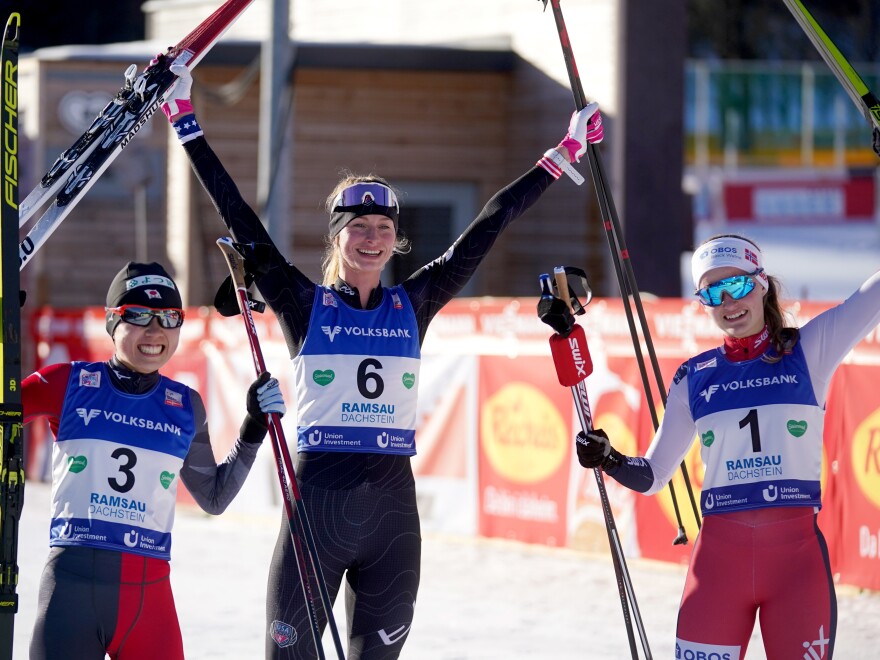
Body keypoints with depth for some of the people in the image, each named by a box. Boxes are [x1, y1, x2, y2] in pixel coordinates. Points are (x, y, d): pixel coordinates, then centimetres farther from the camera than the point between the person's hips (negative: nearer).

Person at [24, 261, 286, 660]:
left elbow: (214, 498, 20)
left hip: (149, 590, 3)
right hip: (73, 578, -3)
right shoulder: (69, 385, 3)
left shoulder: (185, 407, 12)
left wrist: (254, 428, 10)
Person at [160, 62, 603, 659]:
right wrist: (185, 121, -5)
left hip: (394, 509, 3)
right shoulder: (305, 304, 1)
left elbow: (489, 227, 11)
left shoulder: (413, 305, 8)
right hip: (317, 503, -3)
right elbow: (238, 216, -2)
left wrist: (564, 154, 14)